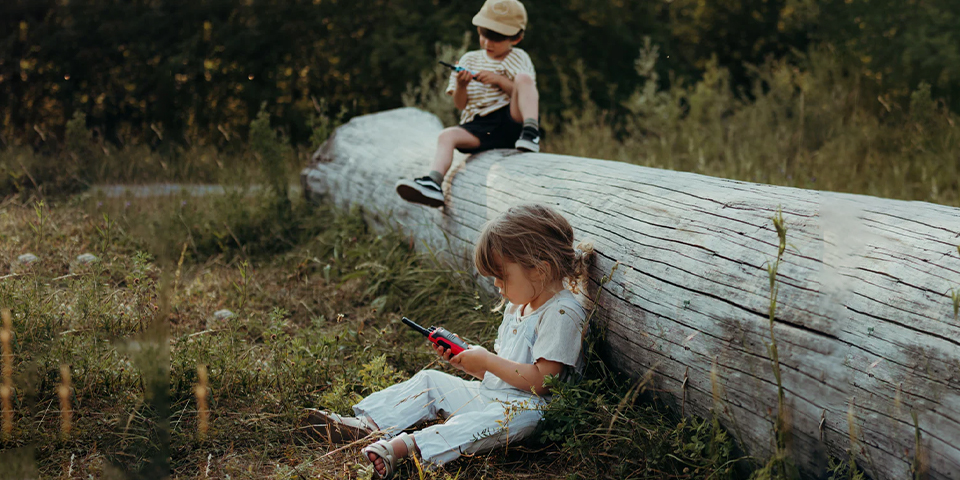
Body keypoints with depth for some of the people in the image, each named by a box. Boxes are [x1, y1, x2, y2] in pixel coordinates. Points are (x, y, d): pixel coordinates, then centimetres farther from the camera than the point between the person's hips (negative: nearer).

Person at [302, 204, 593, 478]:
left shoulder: (562, 313, -14)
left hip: (524, 405, -10)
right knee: (430, 381, 7)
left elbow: (541, 380, -21)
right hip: (487, 394, 10)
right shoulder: (516, 306, 18)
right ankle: (367, 424, -9)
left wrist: (487, 361, -17)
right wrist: (464, 359, 4)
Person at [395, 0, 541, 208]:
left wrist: (500, 80, -13)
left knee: (523, 78, -25)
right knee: (447, 135, -22)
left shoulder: (518, 59, 12)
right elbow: (460, 104, 15)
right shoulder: (470, 60, 19)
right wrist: (461, 86, -8)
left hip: (512, 118, -3)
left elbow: (530, 95, -2)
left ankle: (531, 134, -38)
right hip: (480, 127, 3)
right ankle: (434, 182, -38)